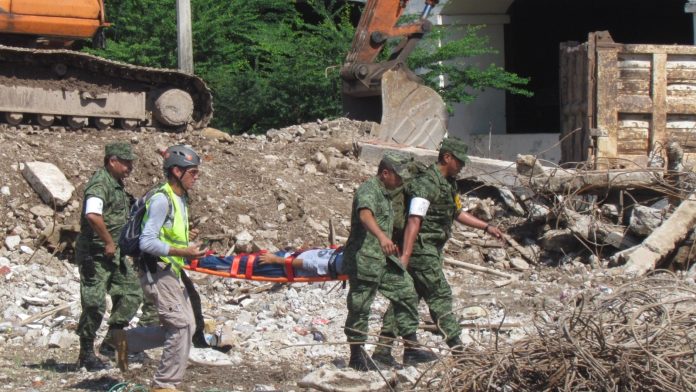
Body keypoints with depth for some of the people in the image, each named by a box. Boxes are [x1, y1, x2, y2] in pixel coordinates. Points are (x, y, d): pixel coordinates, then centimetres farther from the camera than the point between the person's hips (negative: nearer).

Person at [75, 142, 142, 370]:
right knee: (95, 304, -5)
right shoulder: (100, 184, -18)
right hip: (95, 254, -10)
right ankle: (86, 355, 5)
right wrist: (109, 242, -25)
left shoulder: (117, 184, 14)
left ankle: (112, 341, 17)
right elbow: (92, 215, -35)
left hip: (114, 253, 10)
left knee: (131, 294, 9)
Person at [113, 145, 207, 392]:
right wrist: (183, 252, -24)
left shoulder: (180, 199, 15)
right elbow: (147, 242, -22)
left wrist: (189, 253, 8)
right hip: (157, 272, -10)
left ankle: (126, 340, 20)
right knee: (181, 325, -13)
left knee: (185, 326, 10)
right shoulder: (162, 199, -16)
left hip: (171, 272, 10)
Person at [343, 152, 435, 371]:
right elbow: (365, 215, -35)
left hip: (384, 259, 10)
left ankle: (410, 349, 9)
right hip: (364, 260, -10)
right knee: (360, 308, -2)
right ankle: (356, 356, 8)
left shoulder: (384, 193, 19)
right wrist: (382, 236, -52)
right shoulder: (368, 190, -14)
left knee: (406, 294, 5)